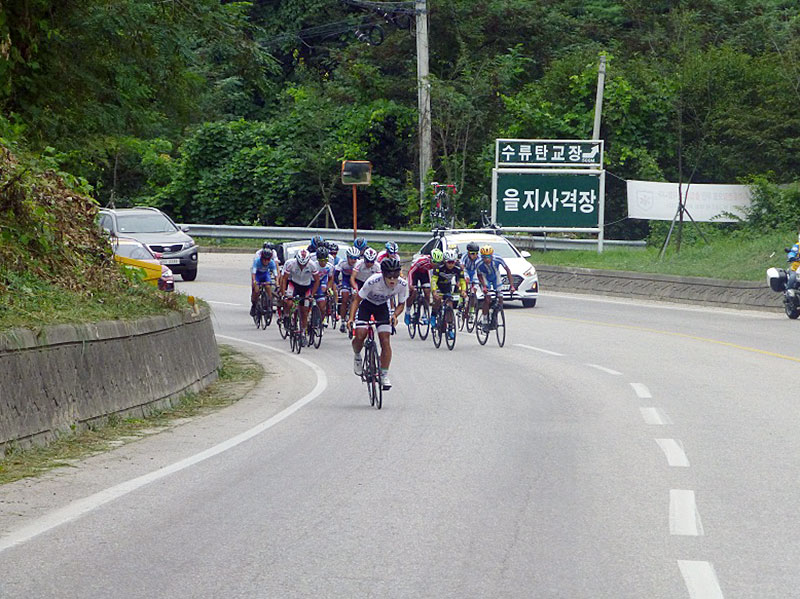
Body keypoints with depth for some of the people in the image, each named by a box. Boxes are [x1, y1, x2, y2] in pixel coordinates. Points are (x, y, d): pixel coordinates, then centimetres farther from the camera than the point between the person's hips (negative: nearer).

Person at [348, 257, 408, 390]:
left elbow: (401, 304, -8)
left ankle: (384, 375, -1)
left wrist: (395, 315, -28)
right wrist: (351, 318, -38)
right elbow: (357, 299, -25)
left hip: (382, 306, 2)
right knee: (360, 336, -21)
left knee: (385, 341, -12)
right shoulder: (373, 282, -36)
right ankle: (357, 356, 13)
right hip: (367, 304, -2)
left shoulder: (402, 284, -26)